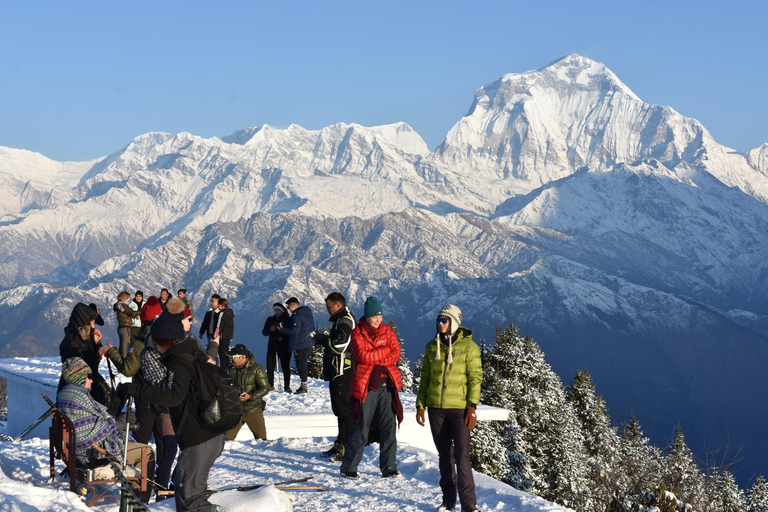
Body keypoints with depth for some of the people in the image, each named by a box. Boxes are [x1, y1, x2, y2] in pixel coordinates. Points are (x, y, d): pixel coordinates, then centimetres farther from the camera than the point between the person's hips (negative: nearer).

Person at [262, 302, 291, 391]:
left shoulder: (287, 320, 2)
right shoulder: (270, 319, 12)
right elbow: (264, 332, 10)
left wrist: (283, 337, -16)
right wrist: (270, 330, -10)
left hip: (284, 347, -3)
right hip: (272, 346, 3)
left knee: (285, 367, -3)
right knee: (270, 367, -3)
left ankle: (287, 386, 4)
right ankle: (270, 386, 4)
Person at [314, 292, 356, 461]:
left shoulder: (345, 321, -14)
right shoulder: (339, 320, 20)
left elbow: (339, 345, -23)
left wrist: (322, 339, -9)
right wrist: (324, 338, 10)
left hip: (343, 373, -11)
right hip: (337, 373, 11)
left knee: (345, 410, -10)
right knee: (339, 410, 16)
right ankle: (341, 445, 25)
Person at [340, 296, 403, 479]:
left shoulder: (387, 331, 9)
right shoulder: (357, 333, -3)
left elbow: (396, 354, -1)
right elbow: (363, 356, -17)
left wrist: (374, 359, -13)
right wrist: (385, 350, -9)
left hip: (387, 384, 4)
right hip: (365, 387, -4)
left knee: (389, 428, 3)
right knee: (361, 429, -1)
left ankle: (389, 467, 12)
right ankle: (348, 467, 11)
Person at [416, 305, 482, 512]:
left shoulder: (468, 346, -3)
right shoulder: (432, 346, 9)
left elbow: (475, 378, -6)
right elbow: (425, 378, 14)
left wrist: (472, 407, -14)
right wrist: (420, 405, 8)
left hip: (459, 407, -4)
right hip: (436, 407, 4)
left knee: (462, 454, -10)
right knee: (444, 454, 11)